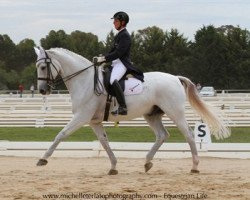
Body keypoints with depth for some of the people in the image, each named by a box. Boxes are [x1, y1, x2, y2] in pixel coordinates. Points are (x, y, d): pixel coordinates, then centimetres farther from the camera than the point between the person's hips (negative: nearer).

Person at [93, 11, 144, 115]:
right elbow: (113, 50, 21)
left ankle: (123, 107, -38)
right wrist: (102, 58, 6)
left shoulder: (125, 36, -11)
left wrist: (104, 58, -20)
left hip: (122, 63, -11)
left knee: (113, 80, -34)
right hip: (116, 62, 11)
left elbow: (118, 53, -19)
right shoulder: (118, 35, 19)